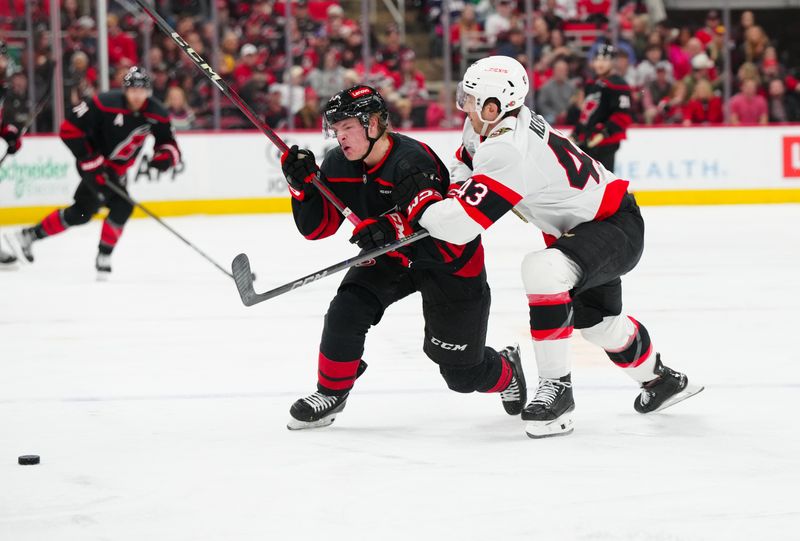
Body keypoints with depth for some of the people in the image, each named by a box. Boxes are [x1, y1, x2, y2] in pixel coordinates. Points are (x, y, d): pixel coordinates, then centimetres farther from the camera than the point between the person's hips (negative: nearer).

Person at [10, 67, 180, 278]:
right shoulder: (104, 104, -25)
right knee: (122, 206, -17)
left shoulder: (156, 113, -11)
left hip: (117, 170, 7)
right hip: (95, 165, -7)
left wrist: (164, 157, -30)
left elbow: (170, 147, -5)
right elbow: (69, 129, -22)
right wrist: (91, 161, -23)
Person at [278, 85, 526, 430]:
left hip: (450, 264, -6)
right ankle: (331, 394, 0)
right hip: (389, 258, 6)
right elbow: (316, 227, -7)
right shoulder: (338, 165, -11)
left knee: (462, 373, 2)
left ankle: (506, 372, 37)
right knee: (347, 310, -20)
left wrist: (394, 229, -53)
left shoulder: (413, 163, -34)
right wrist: (303, 184, -24)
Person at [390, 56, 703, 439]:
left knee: (544, 270, -34)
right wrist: (452, 195, -4)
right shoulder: (490, 124, -6)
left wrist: (416, 200, -19)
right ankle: (660, 380, 51)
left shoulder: (507, 151, -34)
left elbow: (463, 226, -36)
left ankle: (556, 387, -24)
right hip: (585, 225, 11)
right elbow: (466, 166, 16)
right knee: (597, 319, 25)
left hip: (616, 228, -11)